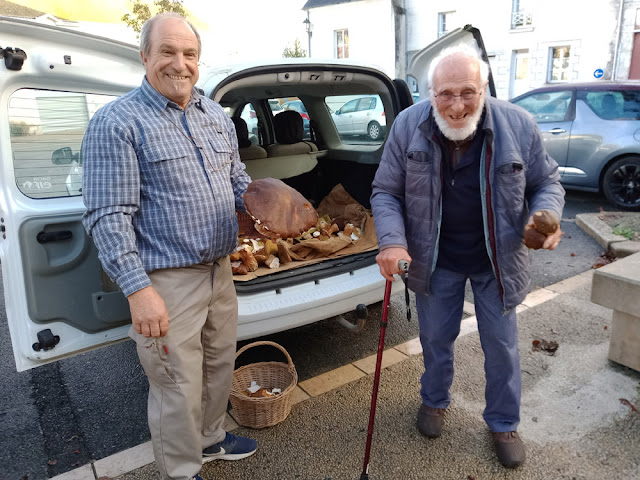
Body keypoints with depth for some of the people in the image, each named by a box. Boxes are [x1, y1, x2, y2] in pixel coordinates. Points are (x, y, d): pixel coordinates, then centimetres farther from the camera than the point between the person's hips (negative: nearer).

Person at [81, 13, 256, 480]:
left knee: (221, 365, 23)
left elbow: (238, 179, 18)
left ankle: (210, 438, 48)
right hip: (167, 281, -7)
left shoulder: (216, 115, 10)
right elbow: (108, 216, -15)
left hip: (219, 270, 7)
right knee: (179, 388, 6)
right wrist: (138, 288, -21)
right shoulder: (117, 122, -11)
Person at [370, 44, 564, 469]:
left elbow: (547, 181, -1)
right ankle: (435, 400, 48)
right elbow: (385, 192, -9)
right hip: (435, 258, 0)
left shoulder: (518, 125, -15)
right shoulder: (408, 126, -16)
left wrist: (546, 215, -23)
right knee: (436, 337, 18)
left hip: (497, 259, 1)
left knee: (502, 344, 14)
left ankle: (504, 423, 39)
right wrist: (392, 241, -26)